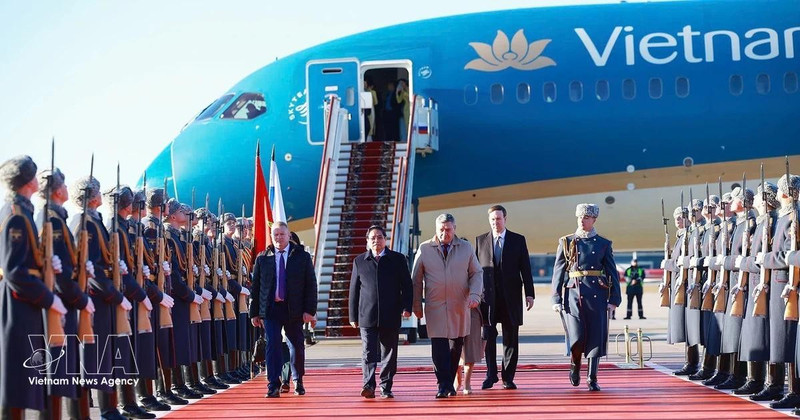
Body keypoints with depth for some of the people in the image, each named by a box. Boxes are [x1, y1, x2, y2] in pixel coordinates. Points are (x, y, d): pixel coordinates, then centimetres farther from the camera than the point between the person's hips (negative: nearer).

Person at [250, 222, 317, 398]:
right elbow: (256, 286, 6)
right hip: (270, 309, 0)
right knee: (272, 346, -7)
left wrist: (309, 310, -7)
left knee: (297, 346, 9)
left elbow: (311, 285, 1)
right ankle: (273, 386, -4)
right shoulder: (262, 258, 5)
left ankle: (298, 382, 27)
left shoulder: (302, 257, 3)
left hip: (294, 309, 0)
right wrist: (255, 312, 2)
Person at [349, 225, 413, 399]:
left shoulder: (398, 259, 8)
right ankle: (369, 386, -16)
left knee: (389, 355, 5)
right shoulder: (359, 261, 10)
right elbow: (354, 290, 10)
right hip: (367, 316, 0)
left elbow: (407, 285, 6)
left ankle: (386, 388, 12)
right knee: (368, 353, -10)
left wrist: (406, 307, -7)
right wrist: (353, 316, 6)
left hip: (391, 317, 0)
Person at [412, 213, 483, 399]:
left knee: (456, 346, 6)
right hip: (435, 307, -2)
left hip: (460, 307, 2)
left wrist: (474, 295, -8)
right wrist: (416, 306, 4)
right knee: (439, 347, -10)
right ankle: (444, 386, -8)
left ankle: (450, 383, 18)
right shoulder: (424, 249, 2)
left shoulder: (466, 247, 6)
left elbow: (477, 273, 8)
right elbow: (416, 279, 7)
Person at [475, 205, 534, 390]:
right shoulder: (480, 240, 9)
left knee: (511, 338, 3)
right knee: (488, 336, -3)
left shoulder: (518, 240, 6)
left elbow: (525, 268, 4)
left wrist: (529, 294, -2)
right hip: (487, 296, 0)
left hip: (511, 296, 0)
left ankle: (508, 377, 10)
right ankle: (491, 374, 9)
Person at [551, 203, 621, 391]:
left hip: (597, 296, 1)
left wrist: (614, 299, 1)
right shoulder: (567, 242, 7)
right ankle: (575, 364, 20)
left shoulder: (603, 244, 9)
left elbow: (612, 273, 9)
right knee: (577, 337, -10)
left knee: (596, 336, -1)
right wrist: (556, 299, -1)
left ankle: (592, 379, 7)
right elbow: (558, 272, 6)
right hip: (573, 295, -1)